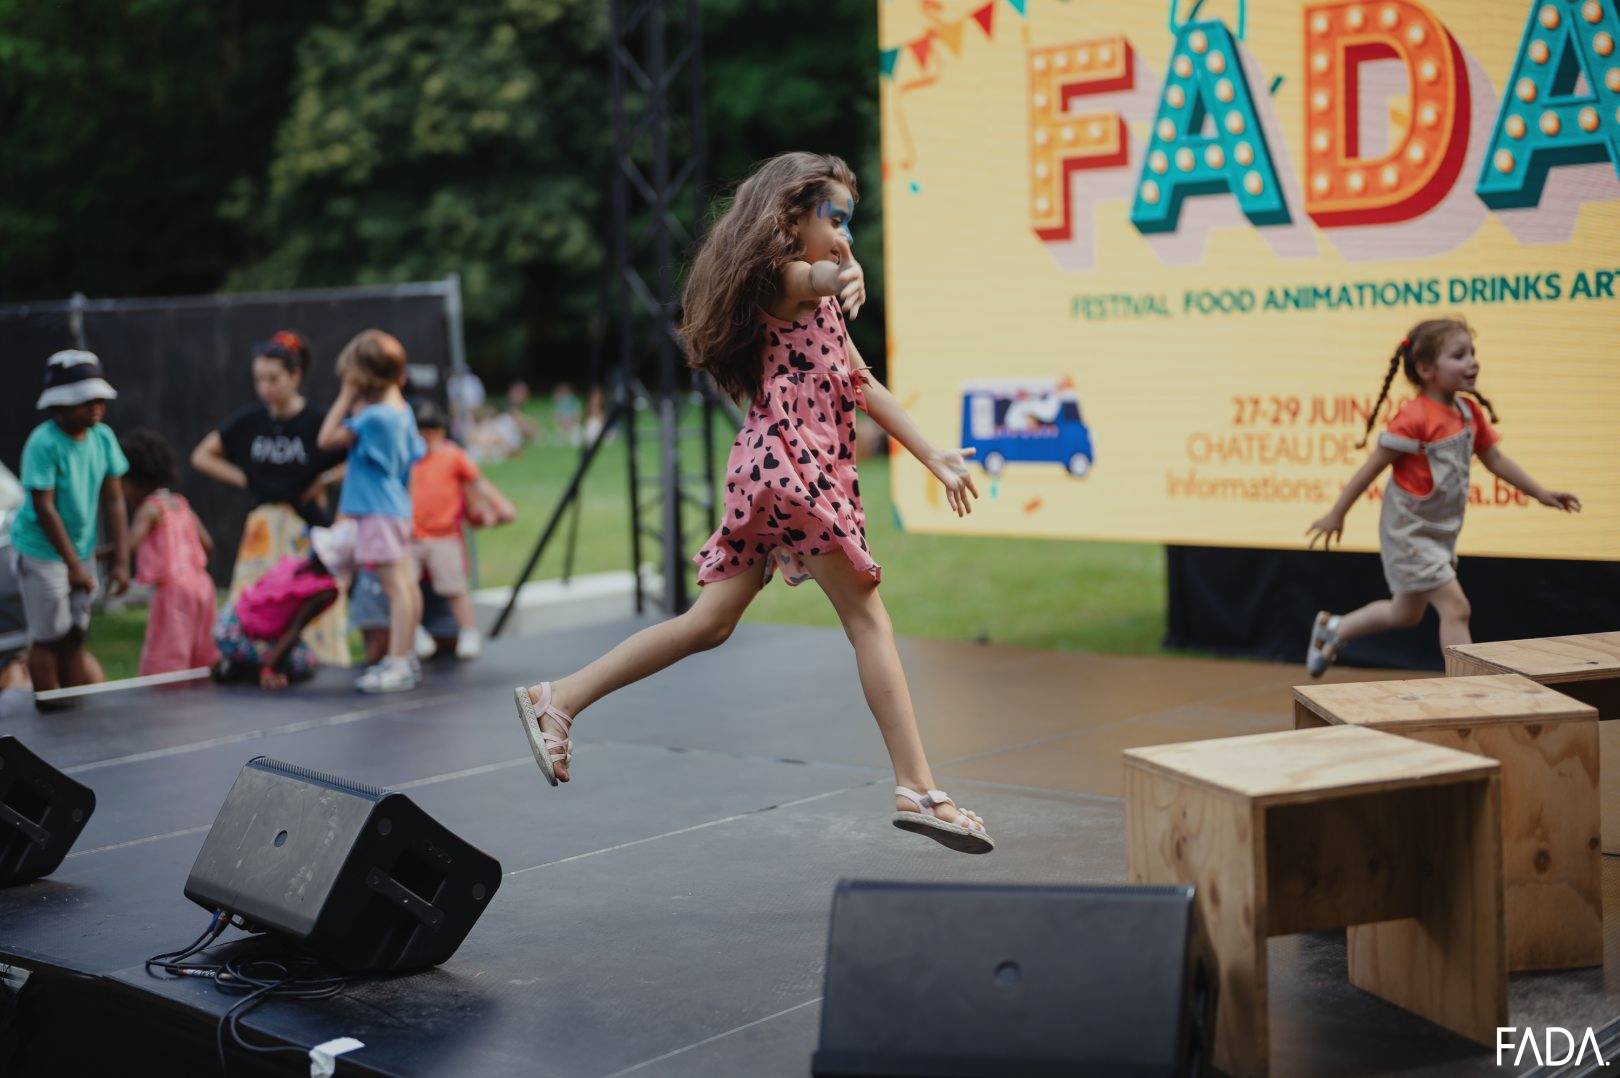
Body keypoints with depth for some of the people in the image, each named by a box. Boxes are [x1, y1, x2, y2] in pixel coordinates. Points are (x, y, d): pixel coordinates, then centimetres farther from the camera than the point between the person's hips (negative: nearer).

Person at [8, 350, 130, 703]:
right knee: (48, 638, -1)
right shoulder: (44, 444, -19)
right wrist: (74, 565, -21)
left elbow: (113, 501, 1)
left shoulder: (103, 437, -2)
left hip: (82, 551, 6)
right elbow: (44, 508, -20)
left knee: (75, 638, 11)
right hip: (41, 552, -6)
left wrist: (121, 561, -4)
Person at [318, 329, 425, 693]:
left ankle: (397, 662, -10)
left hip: (379, 511, -10)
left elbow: (327, 439, -16)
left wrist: (346, 396, -11)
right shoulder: (401, 410, 8)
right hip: (396, 505, 10)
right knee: (405, 584, 14)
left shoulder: (375, 417, -20)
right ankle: (403, 656, 24)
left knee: (396, 587, -10)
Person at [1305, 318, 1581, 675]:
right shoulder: (1414, 418, -24)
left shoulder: (1470, 412, 1)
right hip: (1410, 530, -9)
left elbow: (1495, 459, 13)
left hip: (1441, 532, 9)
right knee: (1456, 608, -12)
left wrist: (1541, 493, 10)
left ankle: (1334, 629, 41)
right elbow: (1373, 467, -18)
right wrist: (1336, 515, -13)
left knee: (1406, 613, 22)